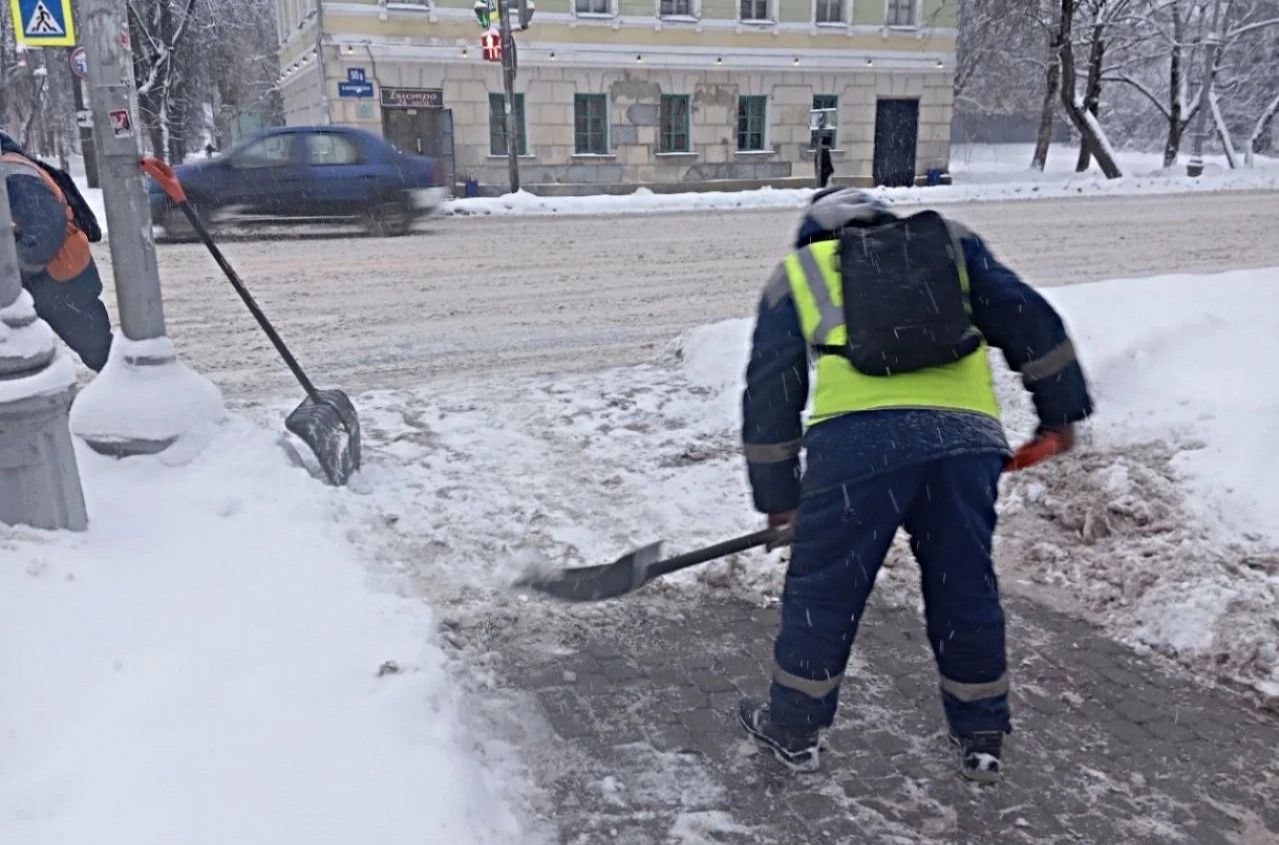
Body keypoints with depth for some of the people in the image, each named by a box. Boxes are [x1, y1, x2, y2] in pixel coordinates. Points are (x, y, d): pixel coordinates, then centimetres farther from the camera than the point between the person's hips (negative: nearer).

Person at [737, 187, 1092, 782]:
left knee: (821, 589, 13)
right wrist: (1060, 410, 25)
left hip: (858, 440, -2)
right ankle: (981, 741, 35)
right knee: (966, 591, 19)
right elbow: (1028, 322, 18)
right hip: (964, 437, 3)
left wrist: (778, 495, 23)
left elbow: (770, 394, 18)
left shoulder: (795, 274, 22)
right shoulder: (954, 244, 26)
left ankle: (793, 730, 29)